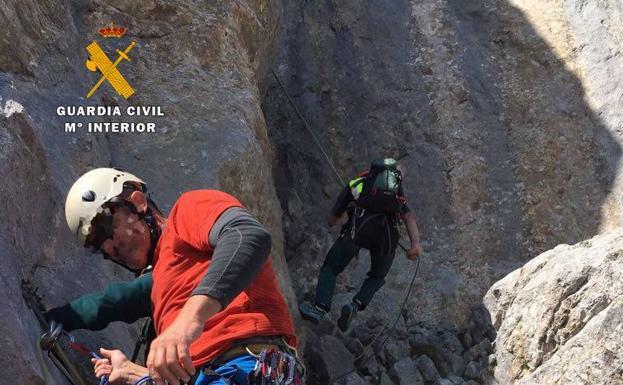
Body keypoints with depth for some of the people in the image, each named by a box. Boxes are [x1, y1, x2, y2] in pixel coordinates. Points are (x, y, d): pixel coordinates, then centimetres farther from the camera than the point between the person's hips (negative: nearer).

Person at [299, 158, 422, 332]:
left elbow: (331, 221, 33)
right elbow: (409, 217, 16)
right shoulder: (397, 196, 36)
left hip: (359, 227, -2)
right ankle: (356, 305, 0)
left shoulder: (353, 186, 31)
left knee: (330, 269, 11)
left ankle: (321, 307, -10)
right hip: (388, 233, 2)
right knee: (377, 276, 25)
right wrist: (416, 243, 2)